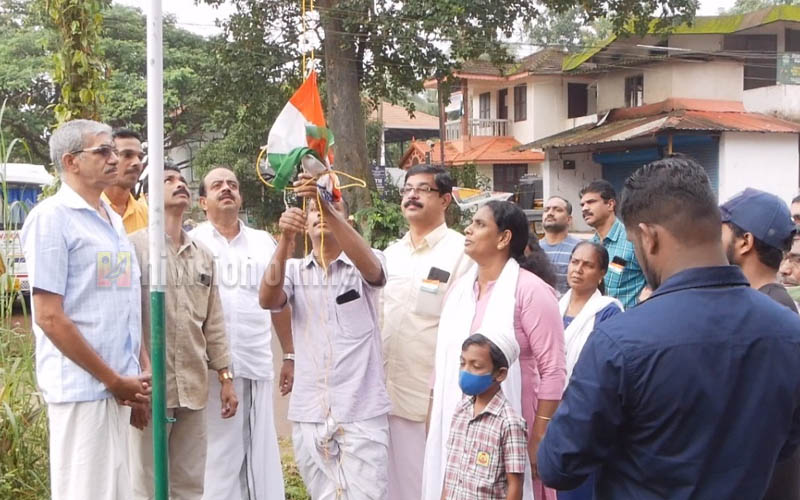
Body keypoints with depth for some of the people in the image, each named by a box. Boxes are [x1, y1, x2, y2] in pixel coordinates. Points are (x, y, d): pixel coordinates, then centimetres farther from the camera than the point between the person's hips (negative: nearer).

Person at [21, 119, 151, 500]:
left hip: (120, 386, 8)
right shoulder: (52, 217, -9)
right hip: (82, 386, -7)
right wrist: (113, 380, -13)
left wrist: (142, 370, 6)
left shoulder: (114, 220, 14)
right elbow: (49, 316, -15)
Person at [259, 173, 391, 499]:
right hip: (309, 414, 3)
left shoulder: (364, 267, 2)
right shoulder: (294, 270, 7)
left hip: (362, 413, -2)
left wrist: (327, 206, -35)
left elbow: (367, 262, -22)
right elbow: (267, 301, -12)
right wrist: (286, 240, -26)